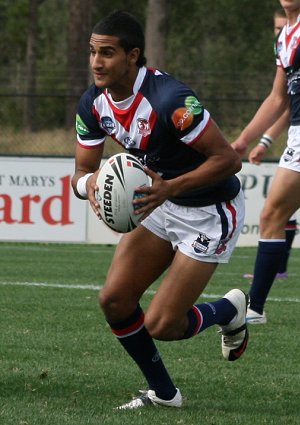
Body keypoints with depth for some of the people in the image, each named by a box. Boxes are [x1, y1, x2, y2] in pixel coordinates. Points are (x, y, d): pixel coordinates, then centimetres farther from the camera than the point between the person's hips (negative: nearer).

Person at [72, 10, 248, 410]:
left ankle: (229, 310, 22)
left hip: (210, 212, -7)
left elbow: (228, 159, -28)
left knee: (160, 325, -10)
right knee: (114, 300, -3)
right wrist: (89, 183, -25)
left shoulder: (169, 98, -32)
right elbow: (82, 173, -1)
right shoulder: (93, 103, -8)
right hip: (162, 204, 7)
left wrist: (170, 188, -38)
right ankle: (162, 392, 17)